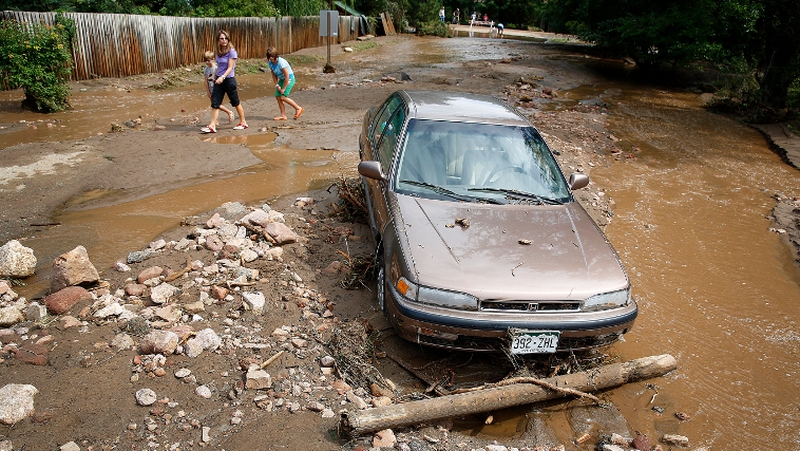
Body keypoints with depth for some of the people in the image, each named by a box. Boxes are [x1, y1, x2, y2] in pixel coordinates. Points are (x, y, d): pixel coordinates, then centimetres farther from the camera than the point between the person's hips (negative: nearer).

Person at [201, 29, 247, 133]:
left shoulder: (231, 51, -10)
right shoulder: (218, 52, 8)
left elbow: (230, 68, -16)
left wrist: (222, 77, -29)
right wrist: (216, 77, 15)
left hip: (229, 79, -6)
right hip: (218, 80, 6)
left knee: (236, 102, 8)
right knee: (215, 103, -2)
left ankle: (243, 123, 23)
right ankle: (212, 126, -2)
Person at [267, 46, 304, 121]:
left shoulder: (281, 62, -28)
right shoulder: (270, 63, -5)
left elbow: (287, 76, -25)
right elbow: (274, 75, 6)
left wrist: (283, 88, -19)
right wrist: (277, 85, -6)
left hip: (289, 79, -8)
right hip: (281, 79, 8)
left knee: (283, 97, -16)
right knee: (277, 96, -3)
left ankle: (298, 108, -1)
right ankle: (283, 115, 3)